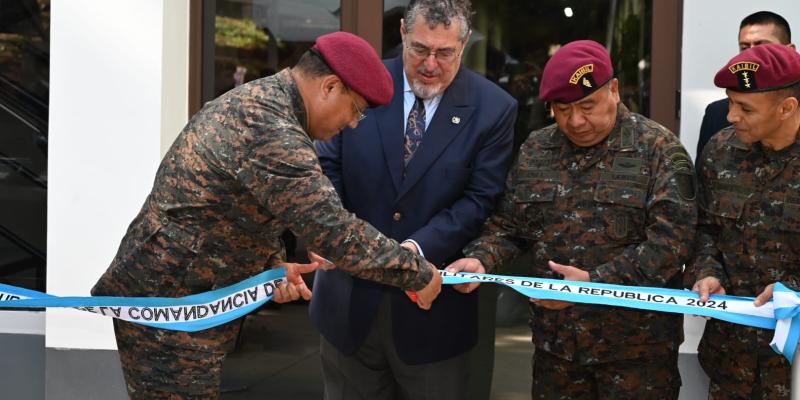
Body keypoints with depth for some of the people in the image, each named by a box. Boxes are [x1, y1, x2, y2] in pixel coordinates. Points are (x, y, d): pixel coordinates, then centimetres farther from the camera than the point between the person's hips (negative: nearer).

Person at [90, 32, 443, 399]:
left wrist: (273, 265, 5)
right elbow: (334, 231, -25)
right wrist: (418, 274, -14)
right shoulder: (271, 131, -23)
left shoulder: (252, 101, 11)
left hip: (159, 292, 10)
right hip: (167, 309, -10)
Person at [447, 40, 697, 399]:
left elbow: (670, 240, -15)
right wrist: (481, 259, -9)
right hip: (555, 340, 4)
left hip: (636, 345, -4)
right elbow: (508, 226, 12)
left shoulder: (659, 150, -7)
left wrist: (597, 282, -24)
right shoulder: (535, 151, 7)